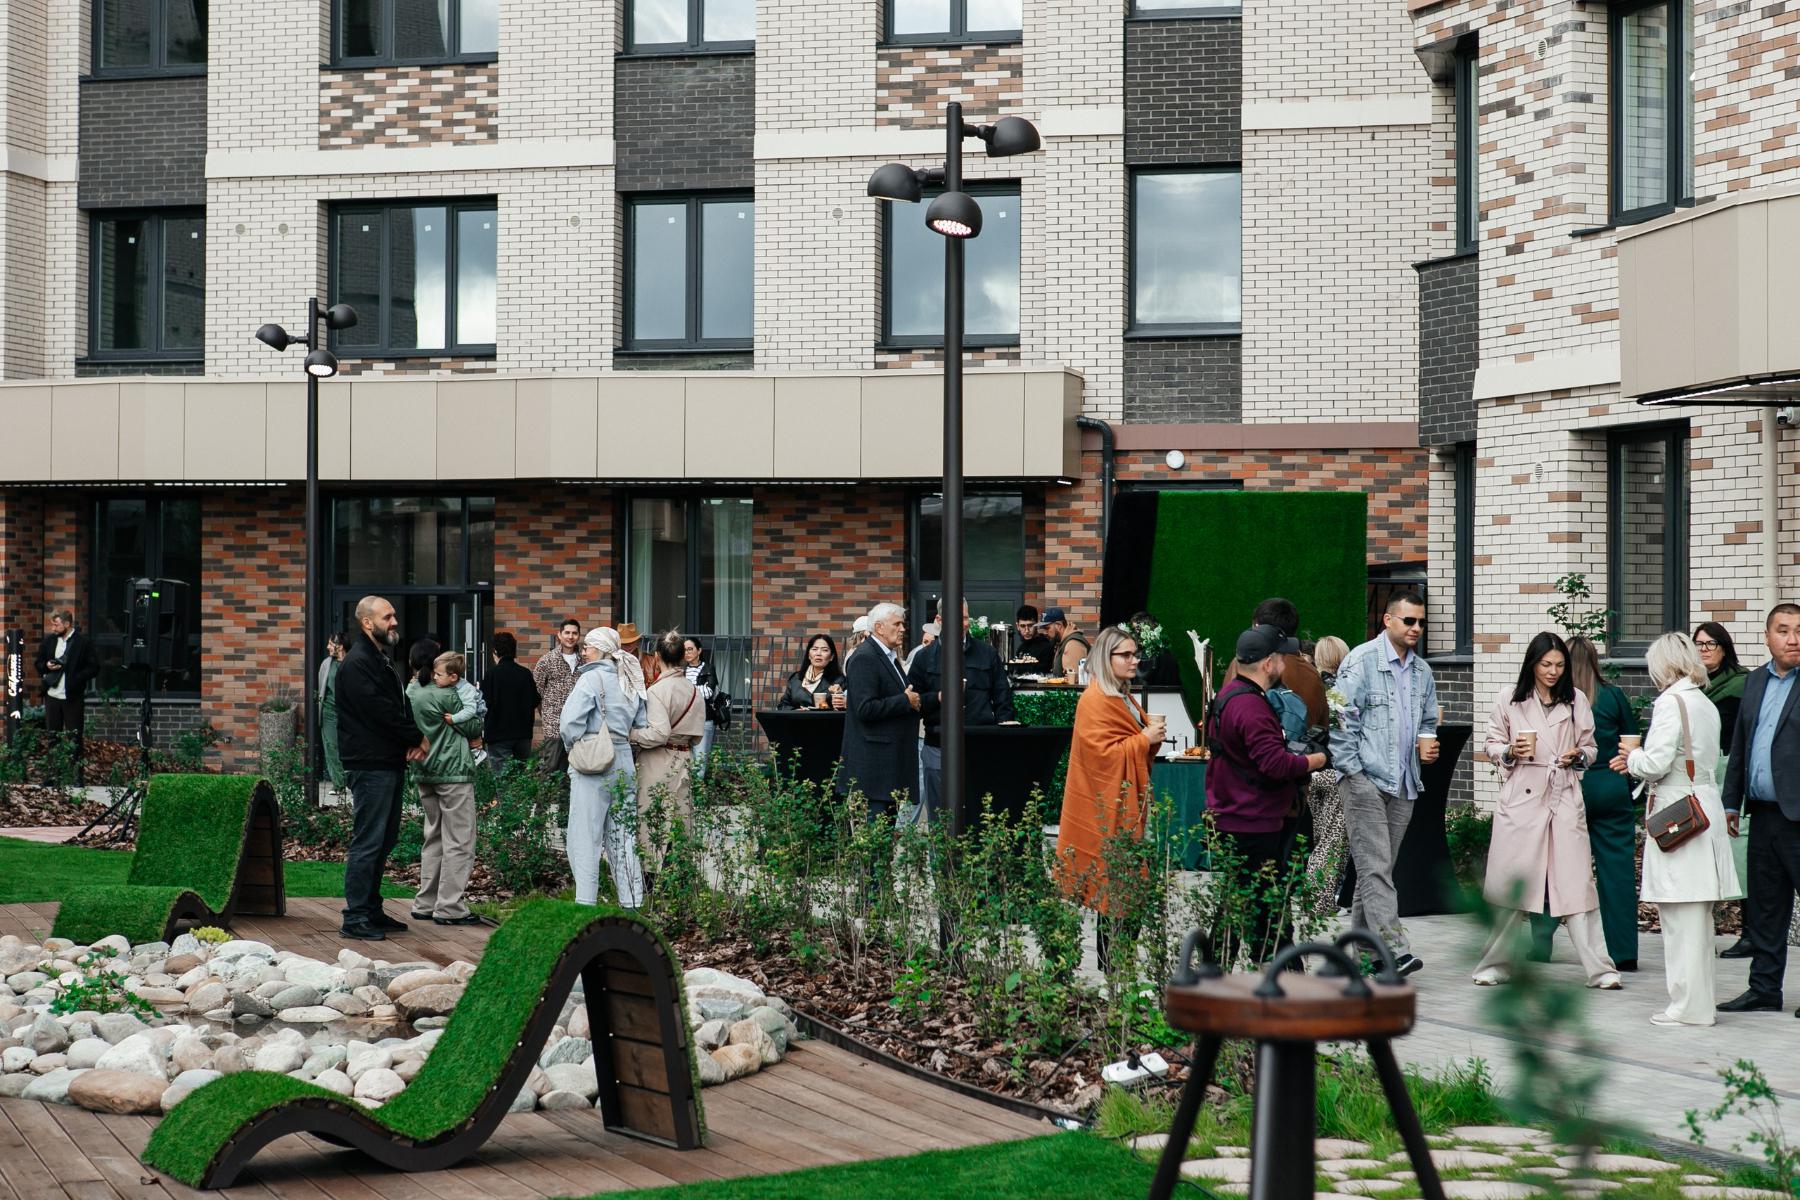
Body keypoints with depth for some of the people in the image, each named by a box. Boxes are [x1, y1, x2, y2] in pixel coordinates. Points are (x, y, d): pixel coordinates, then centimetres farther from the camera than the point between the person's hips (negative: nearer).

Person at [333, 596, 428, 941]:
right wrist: (418, 738, -9)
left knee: (384, 840, 14)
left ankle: (371, 910, 21)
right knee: (367, 841, -9)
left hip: (390, 763, 10)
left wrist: (412, 742, -3)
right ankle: (355, 919, -7)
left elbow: (401, 706, 16)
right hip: (370, 766, -10)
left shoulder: (381, 660, 20)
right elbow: (381, 711, -20)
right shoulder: (357, 663, -13)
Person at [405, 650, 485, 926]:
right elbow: (474, 730, -8)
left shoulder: (412, 693, 3)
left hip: (426, 774, 8)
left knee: (433, 839, 17)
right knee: (459, 843, -3)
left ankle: (425, 904, 18)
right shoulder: (447, 697, -15)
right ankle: (449, 908, -5)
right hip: (454, 773, -8)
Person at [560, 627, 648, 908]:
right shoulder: (631, 682, 10)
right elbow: (643, 726, 12)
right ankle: (632, 902, 12)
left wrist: (572, 747, -1)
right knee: (622, 835, 11)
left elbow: (570, 723, -18)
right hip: (624, 762, 7)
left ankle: (586, 902, -5)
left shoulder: (591, 679, -11)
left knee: (585, 836, -2)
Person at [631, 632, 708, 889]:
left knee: (653, 822, 0)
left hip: (658, 764, -6)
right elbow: (698, 734, 9)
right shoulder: (695, 690, 5)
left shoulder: (656, 691, -15)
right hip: (685, 760, 6)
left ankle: (651, 883, 0)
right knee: (681, 819, 11)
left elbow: (658, 733, -22)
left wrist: (630, 735, -10)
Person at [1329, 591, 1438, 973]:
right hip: (1364, 780, -7)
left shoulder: (1422, 671, 15)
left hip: (1403, 784, 7)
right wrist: (1352, 772, -14)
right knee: (1375, 868, -11)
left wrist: (1428, 745, 6)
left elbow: (1428, 721, 28)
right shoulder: (1361, 660, -6)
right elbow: (1343, 719, -10)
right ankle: (1394, 950, -18)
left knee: (1377, 869, 11)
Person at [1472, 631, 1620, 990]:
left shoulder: (1576, 701, 9)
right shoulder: (1509, 700, 5)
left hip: (1565, 799, 1)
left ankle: (1598, 967, -2)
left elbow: (1590, 749, 16)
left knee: (1577, 882, -4)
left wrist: (1578, 756, -6)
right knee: (1511, 883, 2)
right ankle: (1495, 963, 13)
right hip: (1521, 799, -1)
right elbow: (1492, 745, 11)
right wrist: (1511, 752, -10)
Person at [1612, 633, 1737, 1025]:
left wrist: (1632, 760, 3)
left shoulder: (1670, 702, -12)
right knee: (1696, 915, 14)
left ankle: (1688, 1005, -2)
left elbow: (1657, 762, -19)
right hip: (1705, 809, 9)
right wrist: (1637, 762, 17)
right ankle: (1697, 1002, 20)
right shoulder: (1706, 705, 14)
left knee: (1682, 915, -4)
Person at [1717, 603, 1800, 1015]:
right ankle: (1764, 989, 21)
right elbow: (1739, 746, 20)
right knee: (1764, 908, 13)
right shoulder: (1756, 681, 14)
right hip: (1763, 814, 7)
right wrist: (1731, 802, 18)